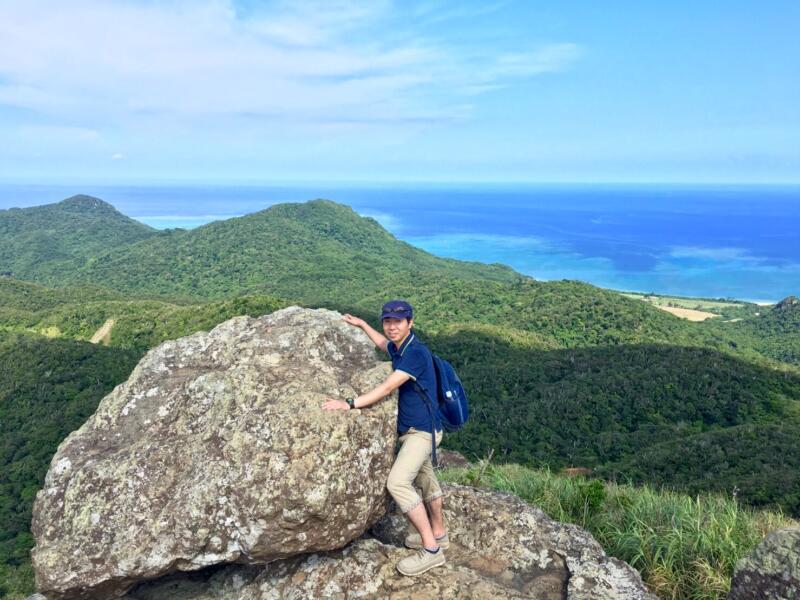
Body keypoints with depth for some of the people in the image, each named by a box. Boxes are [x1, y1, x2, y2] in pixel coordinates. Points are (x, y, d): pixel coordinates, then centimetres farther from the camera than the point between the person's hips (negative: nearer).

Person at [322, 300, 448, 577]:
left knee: (398, 482, -20)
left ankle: (431, 549, -11)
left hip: (422, 429, -10)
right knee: (425, 480, 20)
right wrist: (363, 325, 32)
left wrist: (349, 404, -29)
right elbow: (385, 345, 32)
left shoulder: (416, 352, -23)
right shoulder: (400, 348, 5)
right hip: (413, 428, 10)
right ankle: (438, 533, 37)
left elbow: (387, 388, -28)